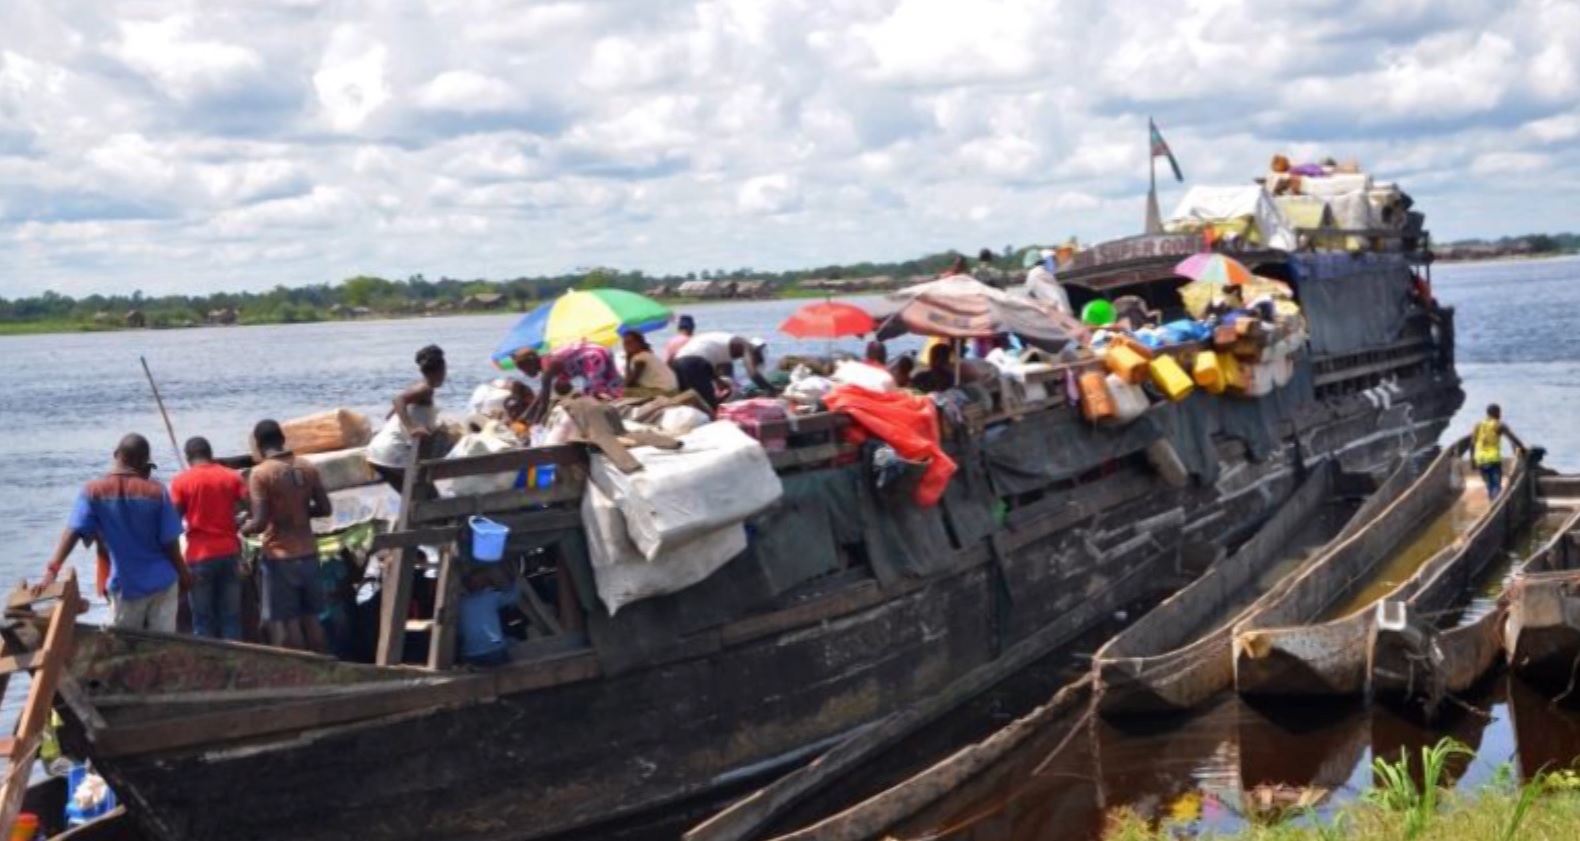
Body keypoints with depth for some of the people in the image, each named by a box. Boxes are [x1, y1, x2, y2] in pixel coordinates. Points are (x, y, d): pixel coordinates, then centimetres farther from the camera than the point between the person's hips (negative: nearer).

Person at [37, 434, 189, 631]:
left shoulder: (94, 491, -7)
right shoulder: (156, 491, -9)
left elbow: (73, 532, -16)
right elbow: (170, 542, -7)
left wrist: (52, 570, -22)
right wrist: (183, 575, 7)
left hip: (125, 585, 0)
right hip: (162, 582, 0)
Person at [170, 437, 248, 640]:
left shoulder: (181, 481, -3)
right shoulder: (232, 476, 4)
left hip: (199, 556, -2)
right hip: (229, 553, 2)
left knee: (203, 619, 4)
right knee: (231, 617, 7)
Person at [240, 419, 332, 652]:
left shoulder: (261, 473, -13)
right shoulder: (307, 467, 3)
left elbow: (260, 523, -17)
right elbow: (325, 508, 8)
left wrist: (243, 528, 3)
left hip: (280, 557, -5)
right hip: (308, 553, 5)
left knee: (286, 622, 0)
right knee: (311, 619, 13)